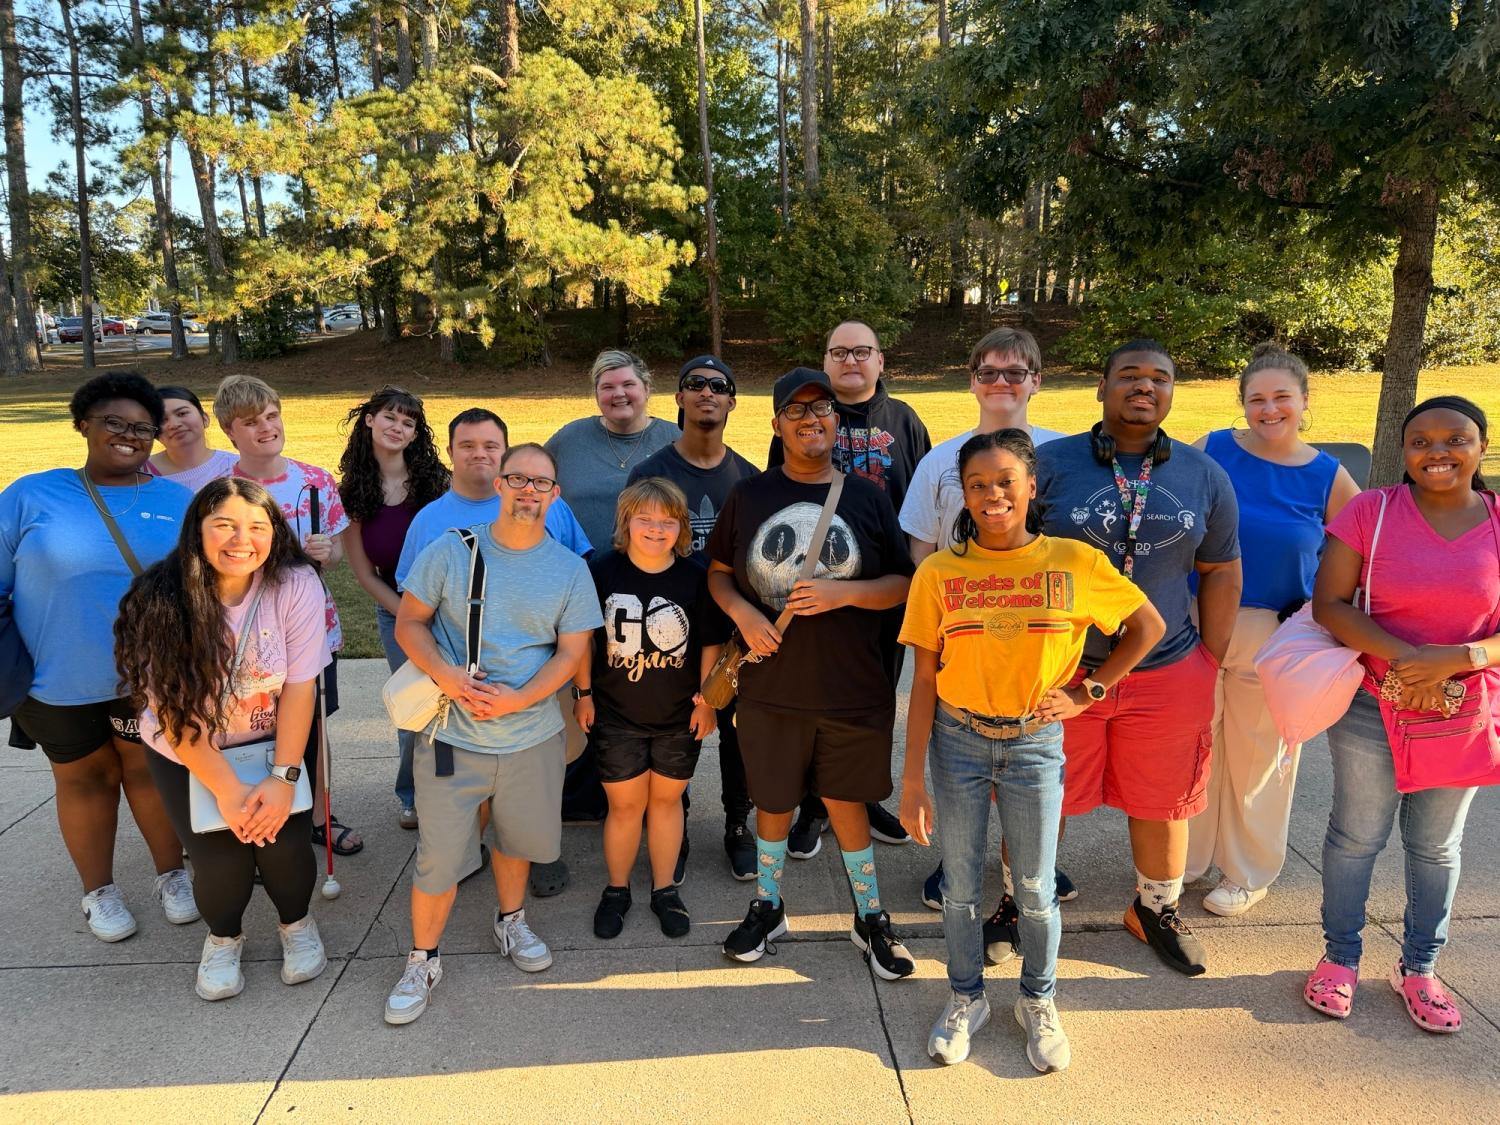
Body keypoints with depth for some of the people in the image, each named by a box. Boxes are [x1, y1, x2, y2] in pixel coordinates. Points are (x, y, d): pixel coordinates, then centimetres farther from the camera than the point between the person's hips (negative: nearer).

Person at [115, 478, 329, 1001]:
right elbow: (172, 710, -18)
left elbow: (299, 686, -18)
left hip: (274, 742, 0)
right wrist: (228, 790, -19)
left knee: (285, 843, -9)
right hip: (187, 753, 0)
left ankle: (297, 922, 26)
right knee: (220, 859, -6)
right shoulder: (161, 600, -23)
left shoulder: (296, 584, -22)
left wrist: (283, 778, -20)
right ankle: (223, 936, 30)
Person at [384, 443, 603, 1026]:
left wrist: (518, 698, -18)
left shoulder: (570, 569, -1)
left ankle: (511, 922, 46)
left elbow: (572, 652, -3)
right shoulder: (451, 551, -5)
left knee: (518, 837, 20)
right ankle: (422, 961, 24)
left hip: (532, 734, 2)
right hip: (452, 735, -2)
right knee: (438, 856, 2)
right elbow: (409, 622, -2)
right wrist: (446, 676, -20)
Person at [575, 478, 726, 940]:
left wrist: (706, 698, -2)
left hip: (680, 716, 1)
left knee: (666, 799, 15)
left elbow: (711, 643, 1)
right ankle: (616, 890, 30)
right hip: (615, 714, -1)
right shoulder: (601, 571, -10)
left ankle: (665, 889, 31)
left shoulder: (696, 578, -7)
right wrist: (583, 692, 1)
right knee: (625, 805, 9)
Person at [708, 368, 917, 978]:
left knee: (847, 803, 12)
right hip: (770, 686, 1)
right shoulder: (748, 496, 2)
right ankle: (766, 907, 39)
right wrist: (742, 612, -11)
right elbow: (718, 573, 9)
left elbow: (904, 584, 0)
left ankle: (870, 918, 33)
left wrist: (844, 592, -17)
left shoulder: (866, 497, -1)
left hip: (854, 690, -1)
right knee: (773, 802, 15)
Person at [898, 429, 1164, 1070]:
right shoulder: (938, 572, -8)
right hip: (957, 740, 1)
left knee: (1035, 889, 12)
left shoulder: (1075, 562, -8)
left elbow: (1148, 627, 5)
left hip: (1035, 743, 0)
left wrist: (1088, 690, -3)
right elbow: (924, 679, -5)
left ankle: (1038, 1002, 37)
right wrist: (913, 778, -6)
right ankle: (966, 998, 36)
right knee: (960, 885, 12)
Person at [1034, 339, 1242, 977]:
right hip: (1058, 672, -2)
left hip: (1168, 673, 3)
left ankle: (1156, 909, 41)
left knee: (1163, 803, 17)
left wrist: (1211, 663, 7)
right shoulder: (1049, 464, -6)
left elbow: (1221, 571, 11)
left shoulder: (1203, 476, 5)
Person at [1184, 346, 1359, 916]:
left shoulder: (1329, 478, -2)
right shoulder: (1210, 451, -4)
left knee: (1259, 755, 11)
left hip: (1274, 635, 0)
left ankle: (1248, 873, 32)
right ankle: (1185, 857, 33)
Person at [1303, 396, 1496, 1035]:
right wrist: (1402, 657, -22)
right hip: (1371, 710, -1)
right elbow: (1329, 604, -11)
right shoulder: (1370, 511, -7)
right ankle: (1340, 957, 29)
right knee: (1356, 837, 10)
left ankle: (1419, 969, 34)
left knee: (1436, 848, 16)